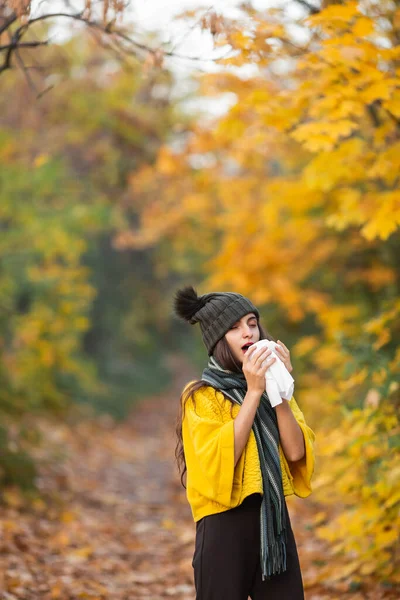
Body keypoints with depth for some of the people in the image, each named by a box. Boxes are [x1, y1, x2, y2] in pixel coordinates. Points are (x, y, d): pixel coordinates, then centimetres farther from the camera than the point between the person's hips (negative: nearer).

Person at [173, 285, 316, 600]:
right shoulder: (202, 395, -4)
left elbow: (295, 452, -2)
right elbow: (219, 461, -19)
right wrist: (253, 392, -18)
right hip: (226, 525, -5)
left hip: (275, 520, 5)